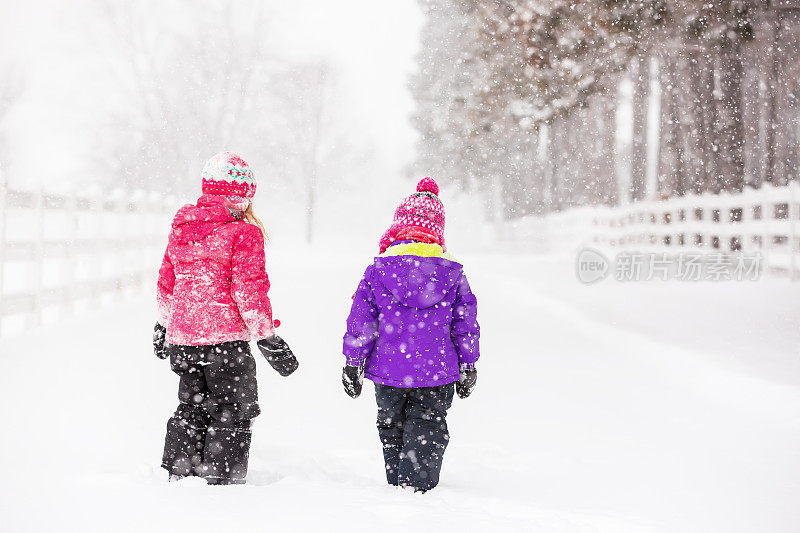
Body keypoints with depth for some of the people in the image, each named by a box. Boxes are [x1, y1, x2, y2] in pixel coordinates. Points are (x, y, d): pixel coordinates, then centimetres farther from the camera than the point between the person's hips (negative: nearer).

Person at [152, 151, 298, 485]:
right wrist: (268, 338, -9)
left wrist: (164, 325, 31)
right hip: (225, 335, -7)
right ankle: (223, 481, 3)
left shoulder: (180, 228, 10)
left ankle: (177, 476, 23)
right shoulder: (243, 232, -12)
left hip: (182, 335, 7)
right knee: (234, 411, 4)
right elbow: (248, 290, -16)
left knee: (192, 407, 20)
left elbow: (167, 280, 19)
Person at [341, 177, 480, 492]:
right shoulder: (452, 274, -1)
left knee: (392, 428, 17)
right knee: (427, 430, 6)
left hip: (388, 371, 0)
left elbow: (360, 322, -4)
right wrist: (467, 365, 13)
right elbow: (465, 324, 3)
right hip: (436, 372, 0)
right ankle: (416, 484, -8)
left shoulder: (377, 271, -5)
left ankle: (397, 483, 23)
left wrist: (353, 363, 4)